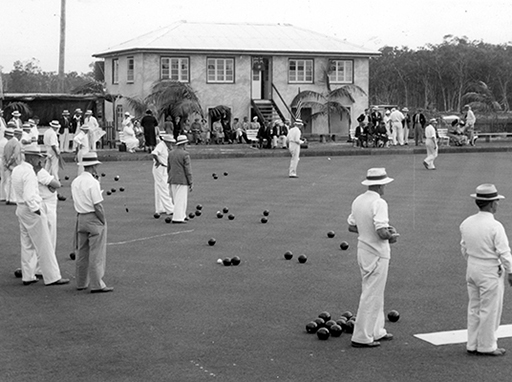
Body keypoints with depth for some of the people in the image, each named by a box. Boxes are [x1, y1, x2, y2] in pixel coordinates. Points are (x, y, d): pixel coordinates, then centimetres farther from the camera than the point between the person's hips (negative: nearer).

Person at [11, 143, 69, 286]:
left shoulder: (16, 170, 7)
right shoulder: (29, 172, -20)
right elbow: (29, 196, -26)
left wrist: (37, 170, 7)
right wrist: (36, 210, -18)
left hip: (21, 209, 9)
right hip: (32, 210, -9)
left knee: (27, 245, 14)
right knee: (44, 246, -3)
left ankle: (28, 276, 18)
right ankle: (52, 277, 1)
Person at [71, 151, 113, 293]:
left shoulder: (75, 182, 7)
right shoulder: (93, 182, -16)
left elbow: (76, 202, 9)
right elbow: (98, 206, -18)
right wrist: (103, 221, -8)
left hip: (80, 218, 8)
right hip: (94, 218, -8)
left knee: (82, 253, 16)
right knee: (96, 254, -3)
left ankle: (81, 283, 23)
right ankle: (96, 285, -2)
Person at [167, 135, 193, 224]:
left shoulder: (171, 153, 8)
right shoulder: (185, 154, -12)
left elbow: (168, 168, 13)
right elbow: (188, 170, -13)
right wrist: (191, 183, -9)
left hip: (172, 180, 7)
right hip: (182, 181, -7)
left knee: (176, 199, 15)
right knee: (181, 200, -4)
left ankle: (182, 215, 24)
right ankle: (178, 218, -7)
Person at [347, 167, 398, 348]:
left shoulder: (358, 200, 5)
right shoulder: (379, 203, -20)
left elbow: (351, 226, 13)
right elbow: (382, 233, -27)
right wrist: (392, 235, -7)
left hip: (362, 250, 9)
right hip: (377, 254, -9)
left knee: (374, 293, 19)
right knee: (372, 295, -2)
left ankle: (376, 332, 28)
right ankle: (361, 337, 1)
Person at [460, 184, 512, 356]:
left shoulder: (466, 223, 1)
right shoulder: (495, 226, -20)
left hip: (472, 269, 7)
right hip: (491, 272, -7)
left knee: (474, 309, 15)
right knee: (490, 310, 4)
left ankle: (472, 345, 21)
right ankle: (487, 346, 12)